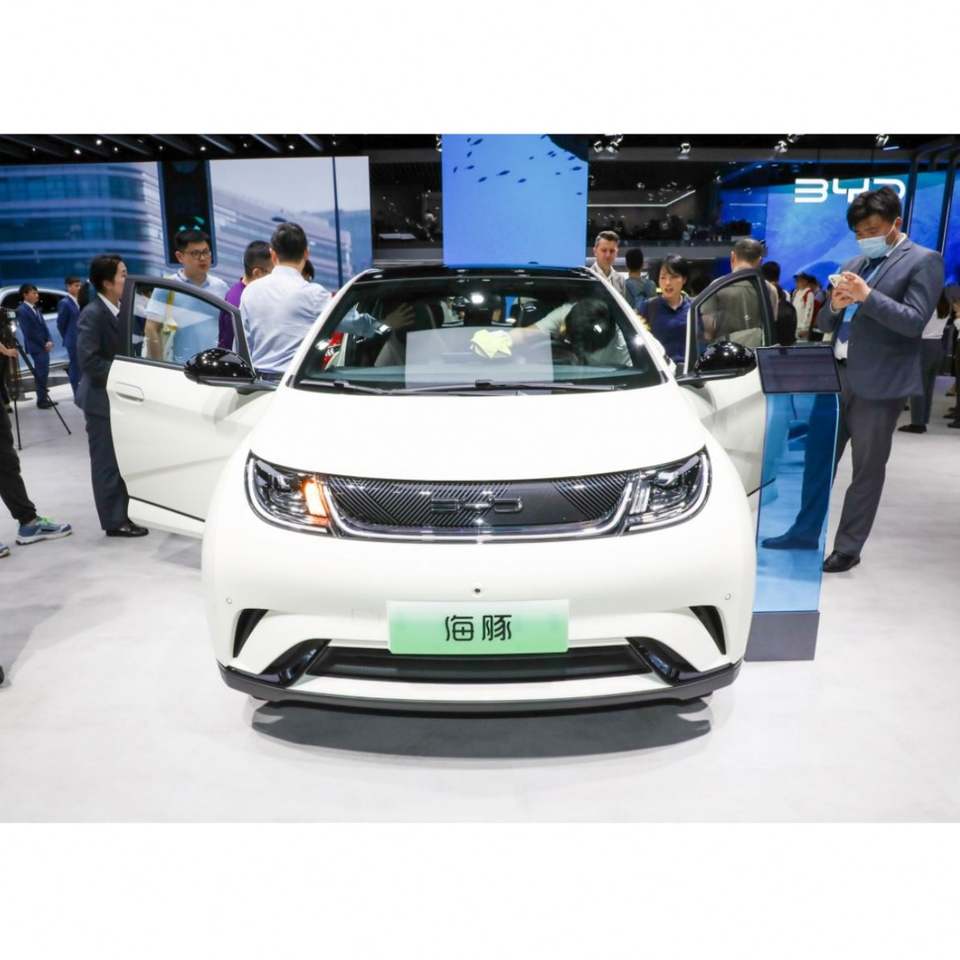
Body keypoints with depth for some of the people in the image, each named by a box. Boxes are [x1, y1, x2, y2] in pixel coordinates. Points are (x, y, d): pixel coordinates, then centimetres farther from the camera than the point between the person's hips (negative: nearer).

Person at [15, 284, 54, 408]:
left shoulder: (36, 308, 13)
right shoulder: (22, 310, -12)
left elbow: (43, 326, 12)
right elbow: (29, 332, -15)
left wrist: (49, 341, -3)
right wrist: (43, 344, -11)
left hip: (44, 346, 8)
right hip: (36, 347, -8)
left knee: (44, 373, 12)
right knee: (41, 374, -5)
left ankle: (44, 398, 20)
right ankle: (41, 400, 3)